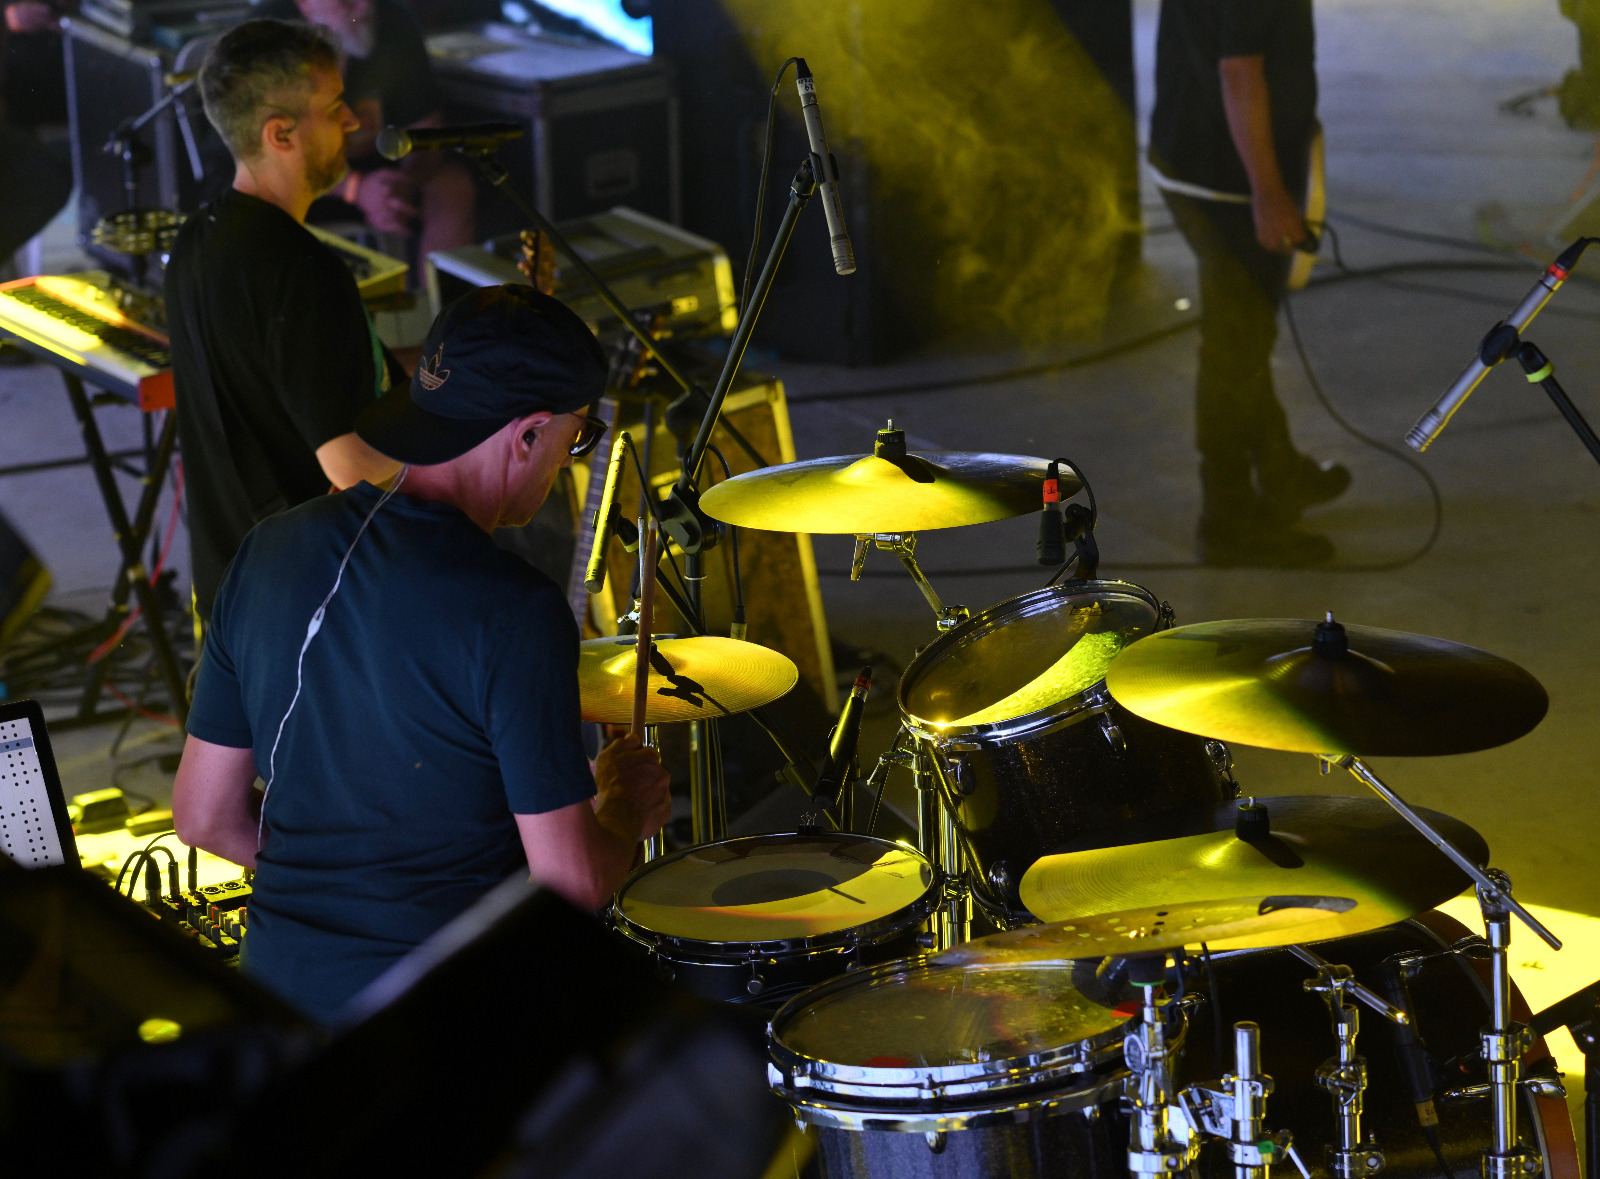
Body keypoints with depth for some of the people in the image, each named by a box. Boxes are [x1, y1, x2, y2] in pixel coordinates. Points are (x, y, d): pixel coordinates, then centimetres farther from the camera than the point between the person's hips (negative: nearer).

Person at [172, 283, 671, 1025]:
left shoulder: (271, 553, 0)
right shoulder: (514, 614, -20)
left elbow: (204, 815, 6)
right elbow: (571, 883, -17)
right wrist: (624, 812, 3)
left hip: (280, 1006, 7)